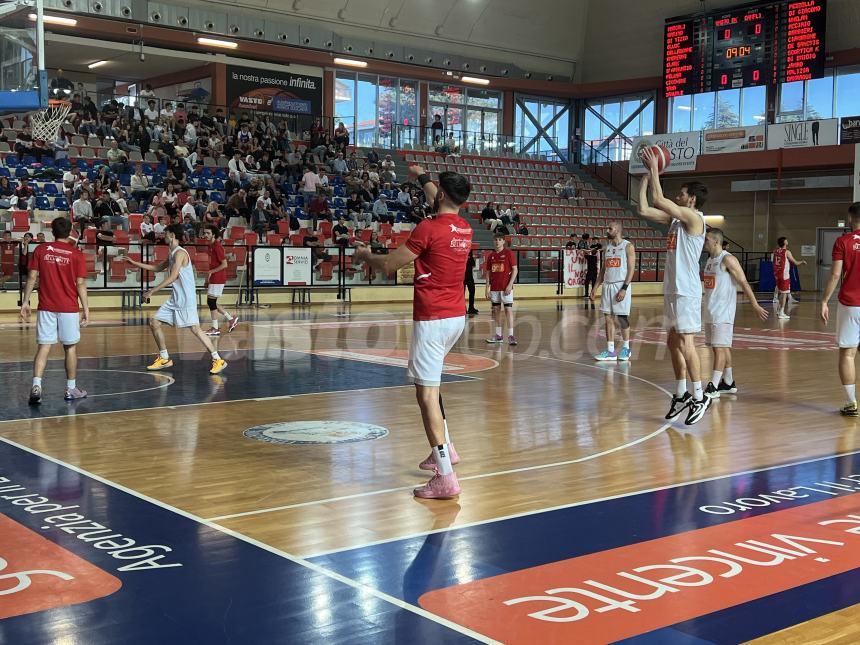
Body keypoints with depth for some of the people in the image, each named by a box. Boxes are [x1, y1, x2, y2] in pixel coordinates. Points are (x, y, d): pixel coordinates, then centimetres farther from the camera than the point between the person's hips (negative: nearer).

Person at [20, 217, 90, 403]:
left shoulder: (41, 250, 2)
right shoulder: (75, 253, -4)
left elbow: (31, 278, 1)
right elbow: (80, 284, -6)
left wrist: (25, 302, 8)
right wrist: (86, 309, -1)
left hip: (46, 307, 2)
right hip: (69, 308, -2)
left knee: (44, 346, 2)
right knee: (70, 347, 9)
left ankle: (36, 386, -13)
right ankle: (71, 389, 16)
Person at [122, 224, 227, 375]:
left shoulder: (180, 253, -14)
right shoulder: (172, 254, 15)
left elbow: (172, 277, -22)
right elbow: (158, 268, 30)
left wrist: (152, 291, -21)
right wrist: (134, 263, 28)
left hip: (186, 299, -10)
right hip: (175, 298, 10)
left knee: (195, 329, -12)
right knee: (154, 322, 9)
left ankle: (218, 360, -6)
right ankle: (164, 359, 17)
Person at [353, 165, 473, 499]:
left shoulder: (428, 228, -14)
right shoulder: (464, 228, 8)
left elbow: (389, 265, -7)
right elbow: (443, 205, 32)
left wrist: (364, 255, 14)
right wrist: (423, 178, 49)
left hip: (432, 318, -8)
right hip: (457, 315, 8)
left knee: (426, 393, -8)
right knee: (428, 380, 26)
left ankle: (445, 478, -14)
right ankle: (444, 448, 29)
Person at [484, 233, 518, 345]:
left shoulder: (509, 253, -3)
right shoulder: (490, 255, 10)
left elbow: (515, 269, -6)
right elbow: (488, 272, 13)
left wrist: (510, 285, -14)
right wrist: (487, 288, 6)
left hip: (506, 287, -5)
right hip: (494, 288, 5)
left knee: (508, 309, -7)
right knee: (496, 310, 7)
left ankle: (511, 335, -8)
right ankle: (498, 335, 14)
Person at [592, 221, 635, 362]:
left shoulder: (628, 246, -6)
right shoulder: (607, 247, 14)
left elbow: (631, 269, -11)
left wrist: (624, 288, -19)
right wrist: (595, 287, 9)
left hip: (621, 286, -6)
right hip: (607, 286, 6)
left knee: (622, 318, 0)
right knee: (608, 318, 3)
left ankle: (626, 348, 14)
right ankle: (610, 351, 6)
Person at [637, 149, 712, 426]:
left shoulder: (694, 218, -12)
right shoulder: (676, 218, 13)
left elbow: (658, 199, -20)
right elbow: (644, 209, 11)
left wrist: (655, 169, -11)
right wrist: (647, 175, 11)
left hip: (686, 291, -9)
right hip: (672, 289, 9)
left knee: (685, 343, -9)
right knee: (673, 342, 12)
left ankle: (699, 397, -4)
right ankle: (682, 393, 20)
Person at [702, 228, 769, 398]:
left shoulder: (727, 259, -12)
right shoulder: (709, 260, 14)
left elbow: (744, 283, -12)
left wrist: (755, 306, -13)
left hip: (723, 312, -9)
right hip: (710, 311, 9)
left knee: (720, 347, -9)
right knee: (723, 347, 14)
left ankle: (713, 387, -12)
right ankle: (728, 383, 22)